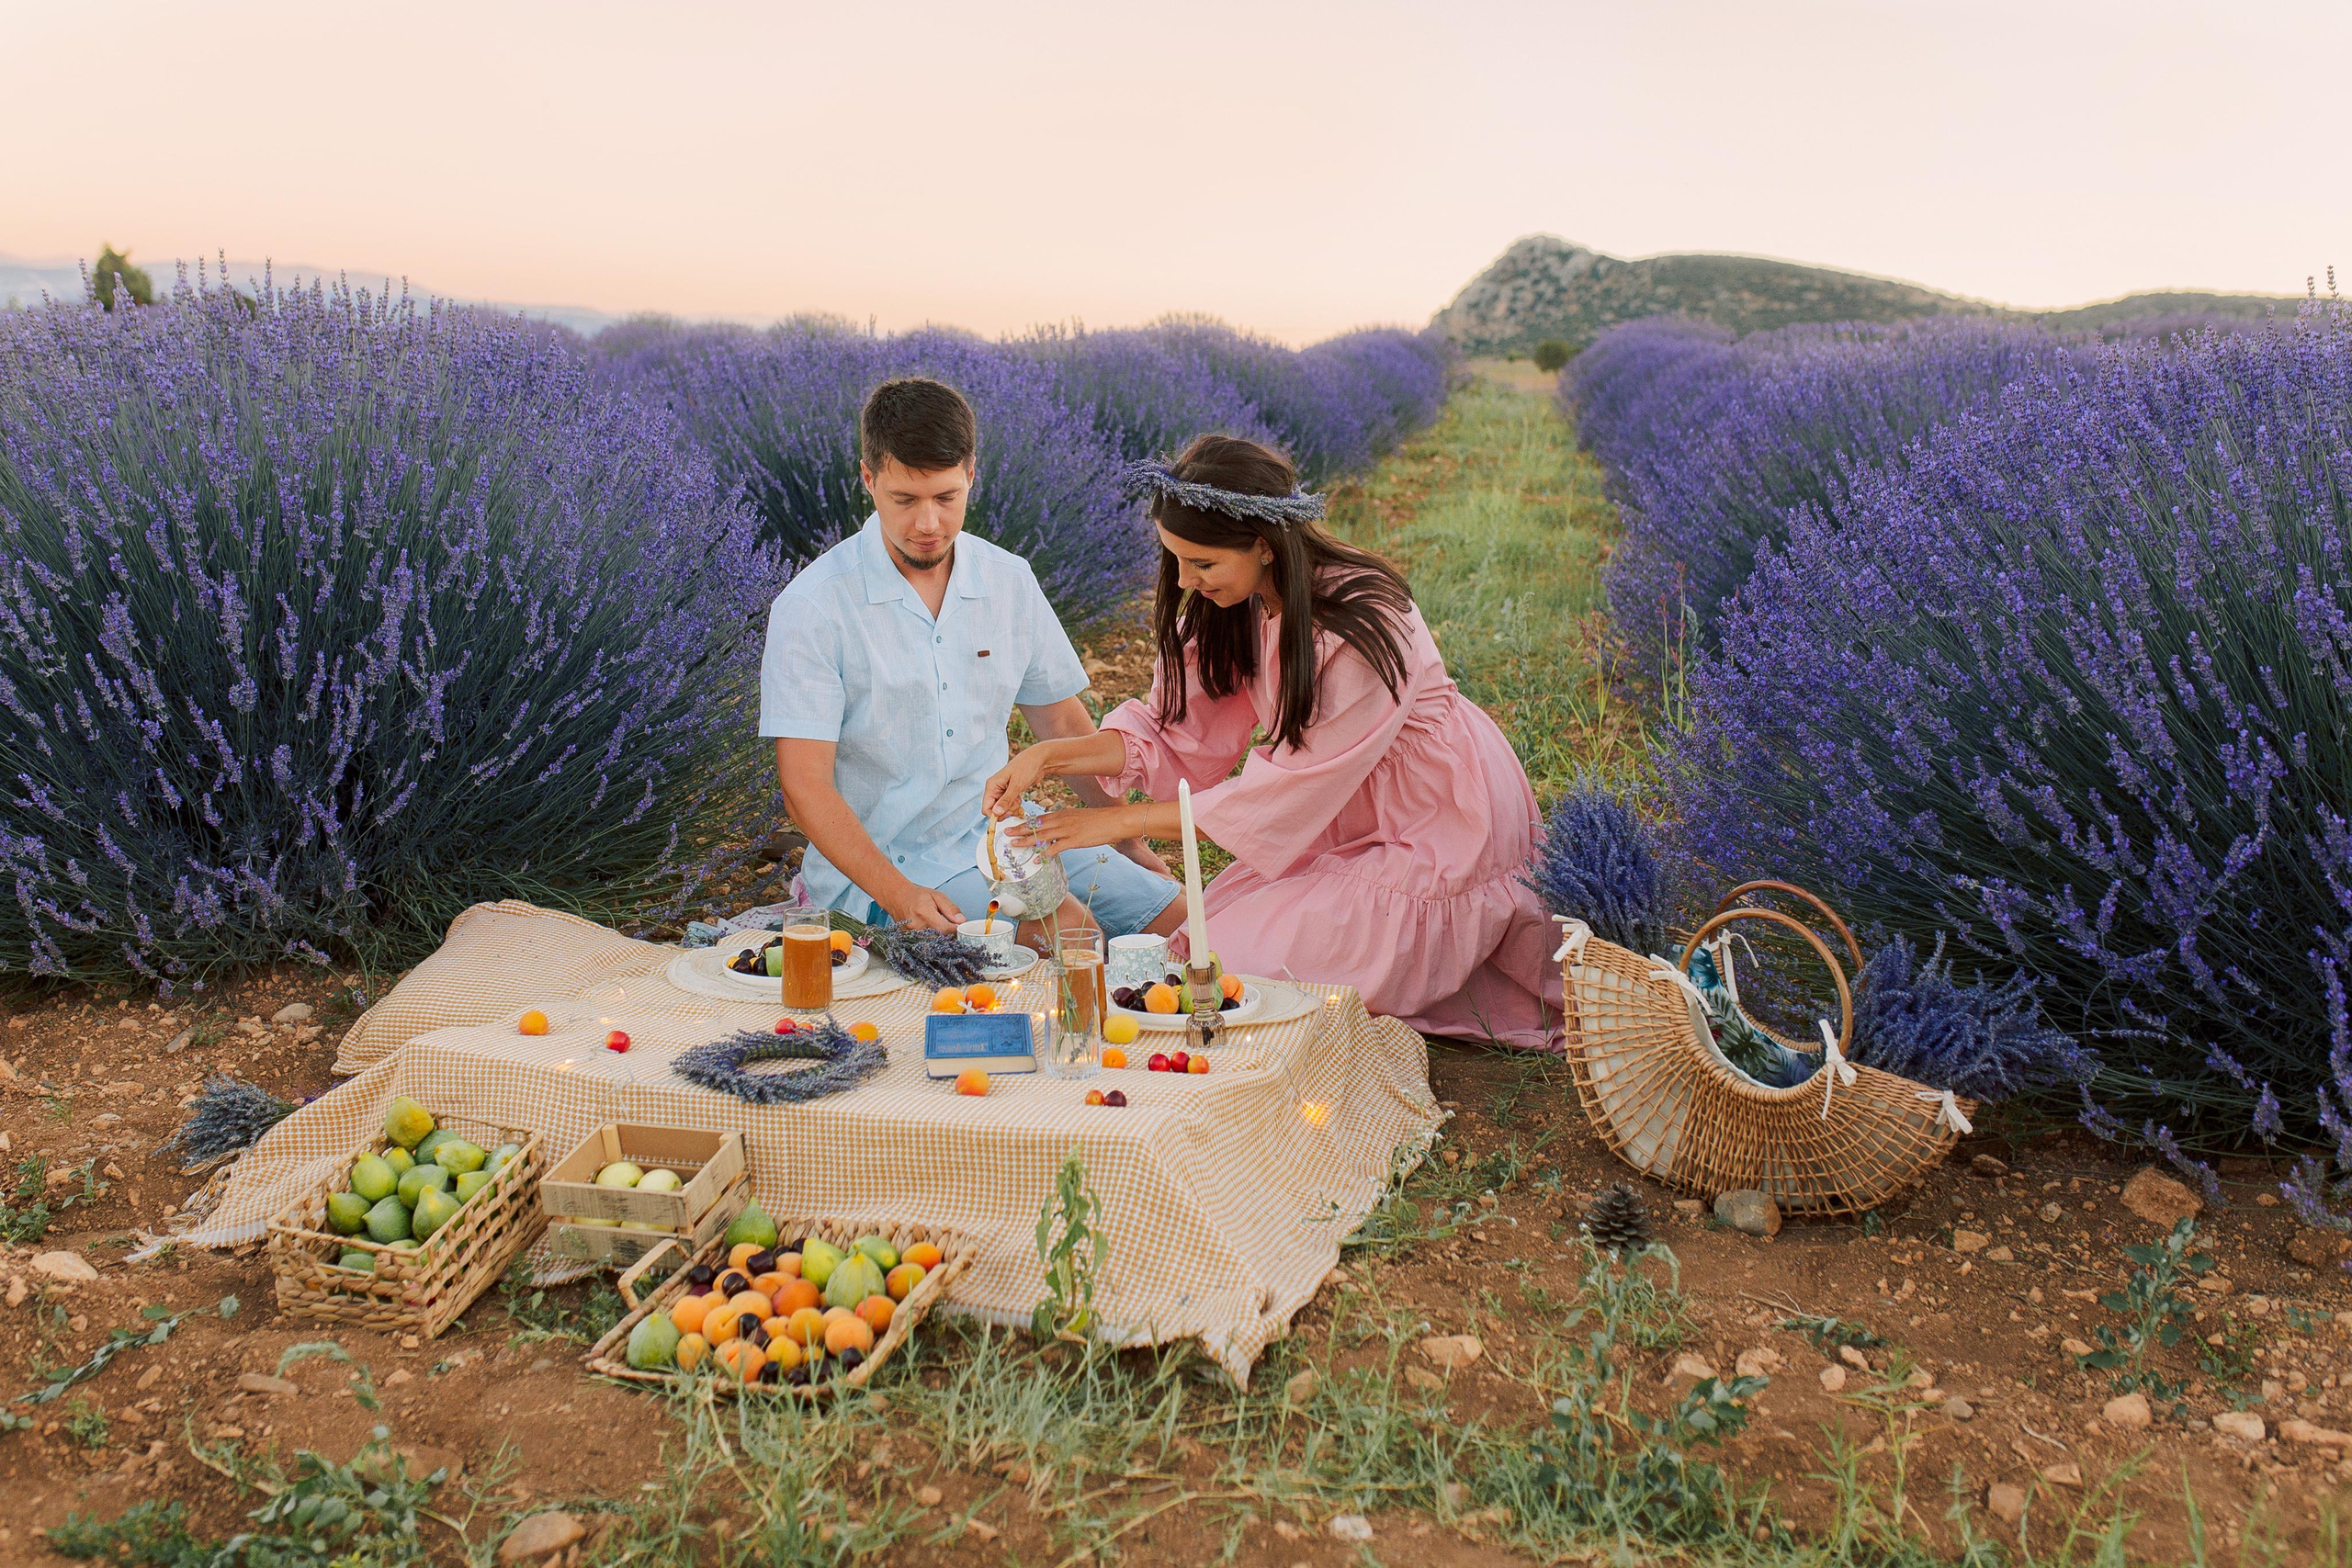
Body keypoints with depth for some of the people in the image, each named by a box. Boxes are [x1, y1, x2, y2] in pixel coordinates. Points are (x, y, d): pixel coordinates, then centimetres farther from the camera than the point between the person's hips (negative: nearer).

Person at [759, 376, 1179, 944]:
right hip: (882, 859, -5)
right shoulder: (812, 608, -12)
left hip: (1002, 827, 6)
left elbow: (1063, 722, 15)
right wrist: (899, 896, -28)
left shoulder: (1010, 581, 4)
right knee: (1068, 930, -29)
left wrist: (1131, 841, 10)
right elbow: (806, 786, -15)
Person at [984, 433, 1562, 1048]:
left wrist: (1120, 822, -23)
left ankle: (1481, 929, 1)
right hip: (1350, 821, 8)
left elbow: (1285, 792, -26)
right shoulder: (1234, 605, -7)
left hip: (1439, 833, -8)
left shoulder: (1362, 630, -31)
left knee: (1242, 959, -13)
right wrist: (1048, 756, -18)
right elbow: (1176, 733, -4)